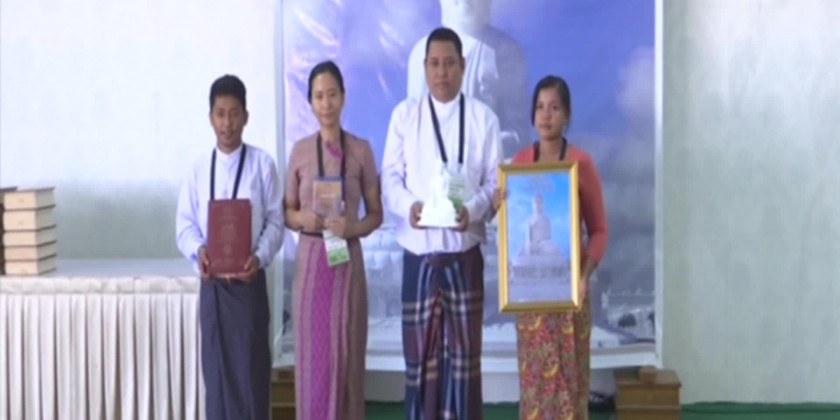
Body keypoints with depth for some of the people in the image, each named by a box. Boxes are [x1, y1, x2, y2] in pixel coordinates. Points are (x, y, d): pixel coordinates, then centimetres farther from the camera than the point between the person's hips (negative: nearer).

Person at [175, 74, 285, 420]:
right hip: (212, 283, 3)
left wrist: (260, 257, -20)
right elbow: (185, 223, 5)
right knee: (216, 369, 7)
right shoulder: (199, 170, 6)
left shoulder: (262, 164, -2)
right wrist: (197, 250, -16)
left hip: (249, 281, -3)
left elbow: (275, 221, -4)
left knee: (251, 369, 1)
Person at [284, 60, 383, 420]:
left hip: (348, 260, -1)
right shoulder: (300, 151, 4)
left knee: (346, 354, 2)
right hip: (310, 259, 1)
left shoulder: (361, 150, 1)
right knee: (311, 355, 3)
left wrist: (353, 227, -14)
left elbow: (376, 214, 5)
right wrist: (302, 219, -11)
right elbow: (287, 211, 11)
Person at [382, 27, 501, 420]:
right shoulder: (404, 114, 6)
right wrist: (408, 205, -17)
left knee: (464, 348, 4)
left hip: (465, 250, 0)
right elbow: (390, 175, 3)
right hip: (418, 251, 1)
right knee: (419, 347, 4)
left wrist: (473, 209, -18)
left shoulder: (483, 117, 3)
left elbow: (495, 180, 1)